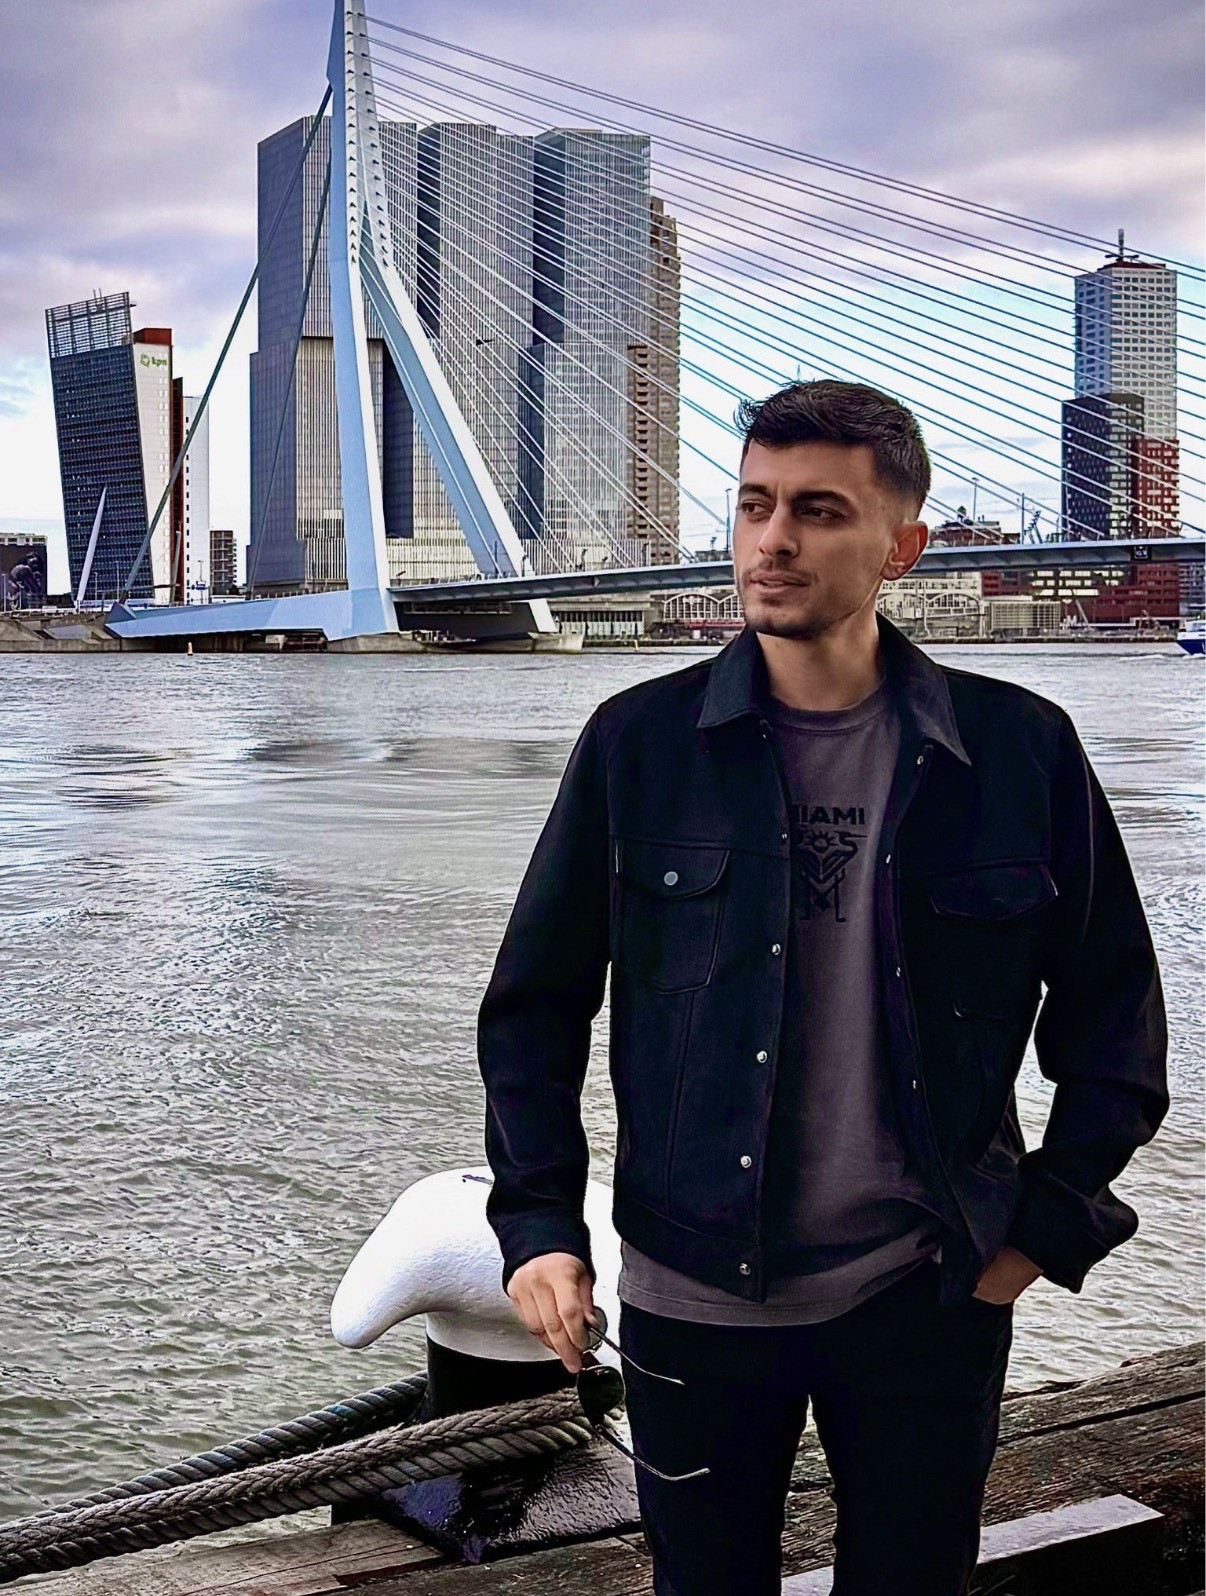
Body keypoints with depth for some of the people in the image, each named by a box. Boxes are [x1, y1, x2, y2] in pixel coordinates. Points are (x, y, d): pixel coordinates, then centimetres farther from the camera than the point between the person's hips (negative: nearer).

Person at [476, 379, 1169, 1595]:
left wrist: (1052, 1221, 1)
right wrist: (538, 1220, -5)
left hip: (934, 1298, 0)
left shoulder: (1021, 751, -4)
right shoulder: (640, 743, -4)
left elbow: (1115, 1011, 6)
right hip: (695, 1297, 0)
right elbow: (534, 1005, 3)